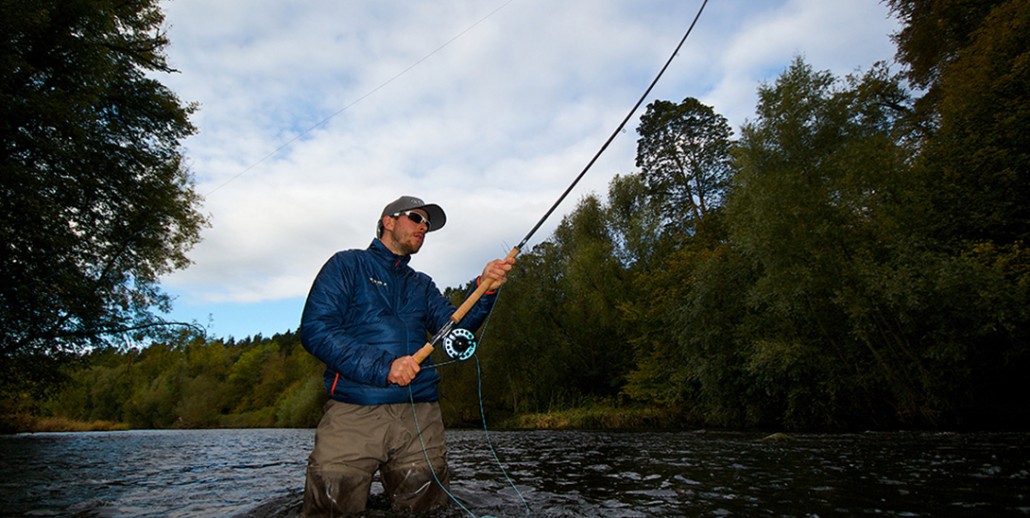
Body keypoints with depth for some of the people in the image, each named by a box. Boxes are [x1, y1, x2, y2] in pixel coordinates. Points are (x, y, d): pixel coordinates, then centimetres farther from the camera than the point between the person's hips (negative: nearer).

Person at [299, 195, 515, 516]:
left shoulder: (422, 284, 22)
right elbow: (314, 330, -7)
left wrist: (485, 290, -11)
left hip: (421, 416, 4)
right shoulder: (348, 265, 6)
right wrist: (382, 367, -16)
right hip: (354, 414, -4)